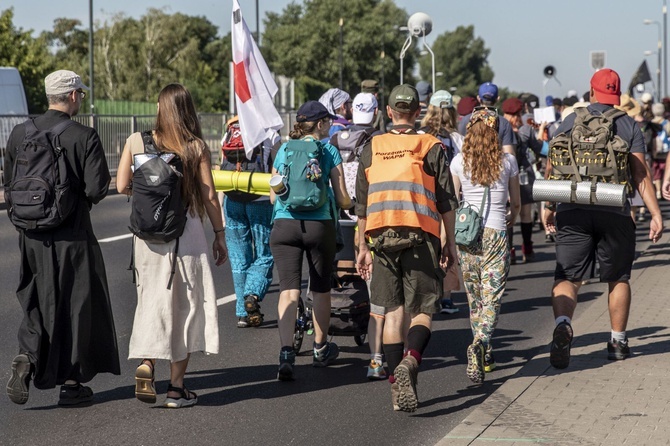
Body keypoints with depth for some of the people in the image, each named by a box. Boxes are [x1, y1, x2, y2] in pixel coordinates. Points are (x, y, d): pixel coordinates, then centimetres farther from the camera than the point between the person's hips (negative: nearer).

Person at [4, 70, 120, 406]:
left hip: (32, 235, 4)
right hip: (72, 236, -4)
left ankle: (26, 358, -6)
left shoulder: (20, 133, 1)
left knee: (38, 302, 17)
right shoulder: (84, 137, -13)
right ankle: (71, 382, 15)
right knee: (76, 305, 9)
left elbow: (8, 182, 7)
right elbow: (96, 190, -16)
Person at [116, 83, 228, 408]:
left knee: (152, 299, 14)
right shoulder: (196, 147, -4)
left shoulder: (136, 141, 0)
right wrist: (219, 234, 7)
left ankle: (146, 363, -9)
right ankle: (176, 387, 9)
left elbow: (122, 186, 0)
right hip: (186, 231, -2)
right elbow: (209, 196, -3)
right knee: (185, 305, 7)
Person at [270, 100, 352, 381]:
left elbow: (273, 196, 15)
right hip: (319, 225, -2)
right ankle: (320, 349, 31)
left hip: (284, 225, 2)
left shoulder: (283, 150, 11)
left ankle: (286, 353, -21)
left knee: (288, 290, -4)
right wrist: (351, 204, 25)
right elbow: (342, 199, 2)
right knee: (320, 288, 15)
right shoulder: (328, 151, 2)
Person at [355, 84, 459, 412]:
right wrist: (450, 244, 7)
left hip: (382, 236, 2)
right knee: (422, 310, 2)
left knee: (392, 311, 8)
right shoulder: (430, 147, 1)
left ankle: (398, 387, 5)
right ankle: (410, 360, -26)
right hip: (421, 237, -2)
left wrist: (362, 246, 17)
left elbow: (361, 203, 11)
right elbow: (446, 201, 0)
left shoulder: (371, 149, 9)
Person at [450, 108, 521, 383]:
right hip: (495, 234, -2)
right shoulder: (508, 161, 1)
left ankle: (484, 355, 26)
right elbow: (516, 202, 12)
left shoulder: (459, 162, 1)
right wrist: (512, 218, 34)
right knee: (492, 298, -3)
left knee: (474, 298, 15)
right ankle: (480, 344, -29)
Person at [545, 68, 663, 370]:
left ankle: (563, 324, -27)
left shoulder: (570, 122, 8)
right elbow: (640, 173, -4)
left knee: (567, 277, 0)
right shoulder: (628, 125, 4)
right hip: (614, 213, 0)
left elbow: (552, 167, 10)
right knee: (618, 278, 16)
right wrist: (656, 214, -5)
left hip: (572, 211, 0)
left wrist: (549, 206, 23)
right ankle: (618, 342, 23)